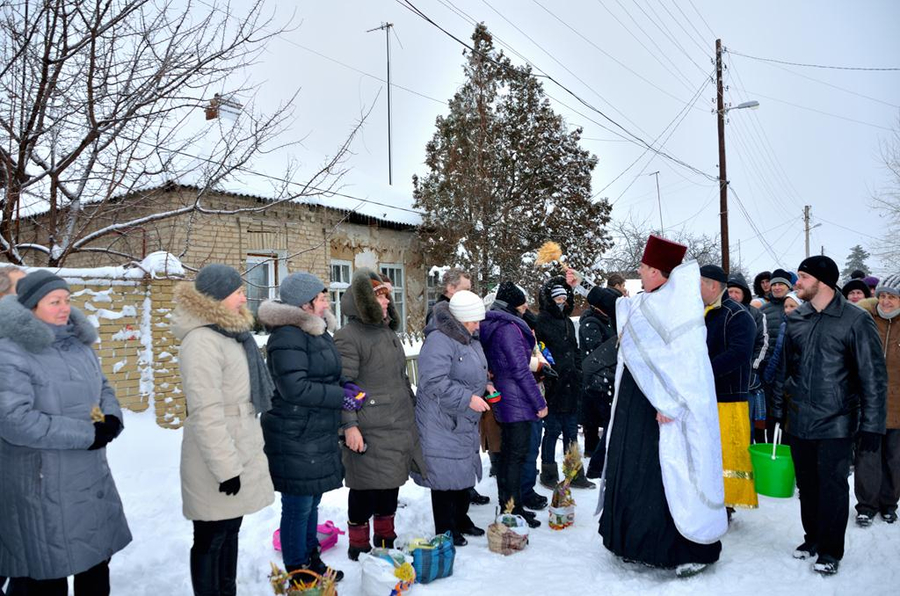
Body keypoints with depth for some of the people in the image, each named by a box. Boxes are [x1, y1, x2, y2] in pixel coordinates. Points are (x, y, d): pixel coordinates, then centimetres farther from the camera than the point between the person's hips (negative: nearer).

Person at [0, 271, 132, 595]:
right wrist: (87, 434, -22)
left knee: (96, 562, 17)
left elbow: (104, 388, 17)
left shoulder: (78, 343, 8)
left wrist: (112, 418, -6)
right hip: (43, 486, -7)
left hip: (92, 477, 7)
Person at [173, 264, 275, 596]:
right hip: (217, 461, -9)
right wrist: (225, 467, -22)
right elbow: (205, 413, -24)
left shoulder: (232, 334, 11)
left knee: (230, 532, 19)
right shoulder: (201, 341, -19)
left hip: (240, 452, 9)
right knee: (211, 538, 6)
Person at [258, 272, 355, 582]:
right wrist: (341, 399, -19)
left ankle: (312, 561, 35)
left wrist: (345, 385, 3)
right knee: (298, 505, 4)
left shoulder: (317, 331, 12)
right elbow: (295, 388, -24)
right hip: (295, 437, -10)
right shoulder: (288, 336, -19)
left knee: (311, 502, 20)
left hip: (319, 434, 10)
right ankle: (298, 573, 19)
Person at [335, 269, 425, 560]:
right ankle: (358, 546, 20)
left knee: (391, 485, 18)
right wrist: (349, 425, -22)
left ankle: (385, 540, 34)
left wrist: (413, 409, 24)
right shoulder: (348, 337, -13)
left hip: (399, 426, 9)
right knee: (366, 489, 2)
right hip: (369, 432, -9)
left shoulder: (389, 332, 15)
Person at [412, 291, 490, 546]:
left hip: (464, 422, 10)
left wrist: (484, 385, 7)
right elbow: (435, 382, -29)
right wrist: (468, 398, -27)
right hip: (441, 423, -10)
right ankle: (445, 530, 15)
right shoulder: (439, 340, -23)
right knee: (446, 475, 0)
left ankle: (461, 520, 36)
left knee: (464, 471, 20)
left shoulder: (468, 340, 10)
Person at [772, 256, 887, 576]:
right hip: (798, 419, 5)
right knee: (807, 483, 14)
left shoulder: (856, 319, -9)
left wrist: (872, 424, -11)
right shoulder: (795, 319, 6)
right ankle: (813, 537, 32)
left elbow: (873, 376, -8)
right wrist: (778, 410, 12)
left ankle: (830, 550, 19)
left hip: (835, 421, -4)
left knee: (833, 485, 3)